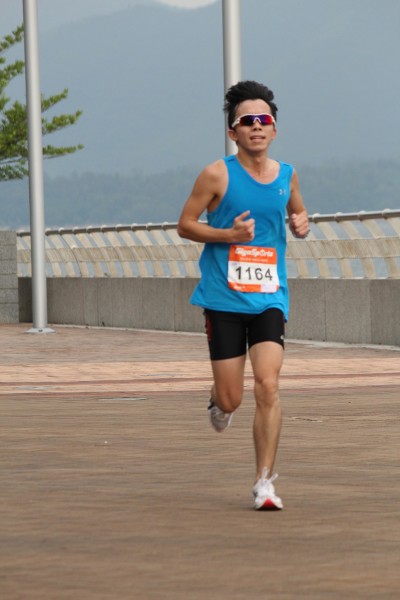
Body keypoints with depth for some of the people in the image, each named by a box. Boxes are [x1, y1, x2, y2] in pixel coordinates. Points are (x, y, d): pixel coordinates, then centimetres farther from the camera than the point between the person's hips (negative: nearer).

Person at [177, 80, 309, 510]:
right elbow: (185, 225, -1)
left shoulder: (286, 175, 6)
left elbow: (297, 212, 24)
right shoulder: (217, 175, -6)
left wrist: (301, 224, 0)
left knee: (268, 385, -13)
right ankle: (218, 399, 41)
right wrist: (228, 234, -16)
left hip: (269, 298, 2)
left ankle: (264, 482, -6)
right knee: (231, 399, 1)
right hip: (224, 298, -2)